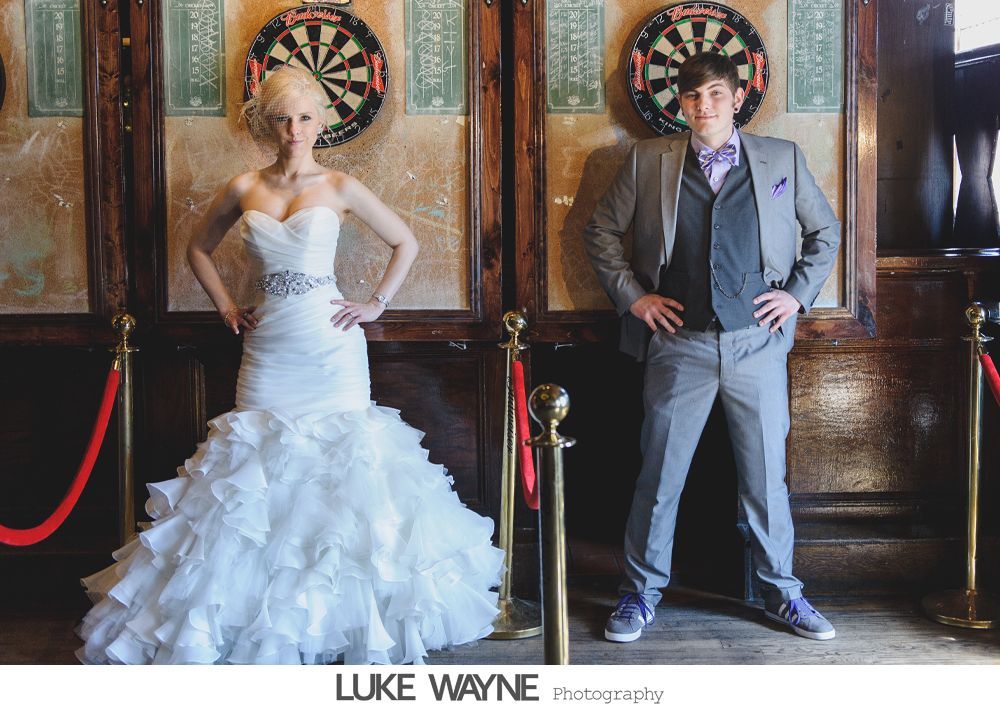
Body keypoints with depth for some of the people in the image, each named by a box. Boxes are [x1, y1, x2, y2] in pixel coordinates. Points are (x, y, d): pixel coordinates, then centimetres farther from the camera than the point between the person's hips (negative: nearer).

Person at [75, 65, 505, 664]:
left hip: (330, 346, -2)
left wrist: (376, 304, 1)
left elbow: (406, 242, 8)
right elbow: (200, 248, 20)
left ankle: (340, 614, 11)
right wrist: (228, 307, 10)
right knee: (261, 468, 2)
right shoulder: (244, 189, 7)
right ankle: (263, 620, 12)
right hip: (268, 348, 2)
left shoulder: (340, 188, 1)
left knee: (339, 463, -1)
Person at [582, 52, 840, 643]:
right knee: (659, 476, 5)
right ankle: (641, 594, 20)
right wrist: (632, 294, 1)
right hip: (680, 345, -1)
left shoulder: (783, 158, 7)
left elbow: (826, 230, 17)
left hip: (758, 344, 1)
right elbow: (601, 232, 10)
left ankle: (782, 593, 26)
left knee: (767, 477, 9)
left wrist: (800, 292, 5)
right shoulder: (648, 160, 4)